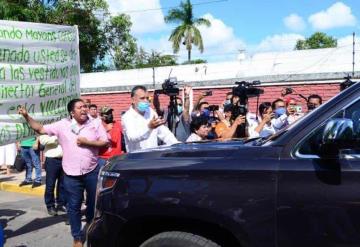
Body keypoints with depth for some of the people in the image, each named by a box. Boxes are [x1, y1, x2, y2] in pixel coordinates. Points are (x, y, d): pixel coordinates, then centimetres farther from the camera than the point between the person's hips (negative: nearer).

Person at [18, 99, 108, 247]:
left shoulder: (96, 124, 0)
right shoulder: (62, 125, 0)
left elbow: (105, 142, -1)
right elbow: (40, 129, 3)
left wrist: (87, 142, -13)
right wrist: (26, 116, -7)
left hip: (92, 172, 1)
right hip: (72, 174, 0)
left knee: (94, 202, 13)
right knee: (74, 207, 7)